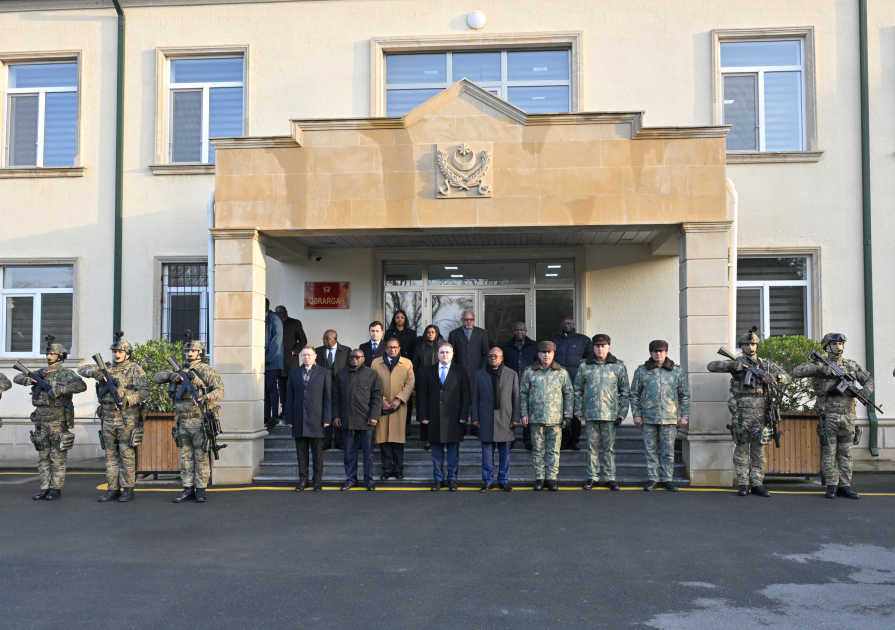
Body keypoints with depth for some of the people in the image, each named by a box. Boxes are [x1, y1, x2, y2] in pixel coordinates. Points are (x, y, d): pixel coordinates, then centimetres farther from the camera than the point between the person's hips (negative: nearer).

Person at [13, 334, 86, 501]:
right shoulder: (40, 373, 11)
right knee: (43, 456, 9)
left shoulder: (67, 374, -7)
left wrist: (60, 389, -30)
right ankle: (45, 488, 15)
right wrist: (27, 380, -7)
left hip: (59, 423, -6)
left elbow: (82, 386, -25)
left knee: (58, 457, -1)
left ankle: (56, 489, 5)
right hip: (41, 423, 6)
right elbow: (17, 378, 16)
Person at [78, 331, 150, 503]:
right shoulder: (106, 369, 13)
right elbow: (82, 369, 12)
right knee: (111, 456, 9)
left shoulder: (135, 370, -2)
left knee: (127, 455, -2)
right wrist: (95, 372, -8)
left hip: (127, 419, -5)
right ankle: (112, 489, 15)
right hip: (108, 419, 5)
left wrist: (126, 400, -23)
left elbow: (144, 391, -10)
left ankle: (128, 489, 5)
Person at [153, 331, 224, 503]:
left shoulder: (206, 371, -3)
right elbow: (157, 377, 11)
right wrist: (171, 375, -9)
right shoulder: (180, 371, 13)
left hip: (200, 420, -5)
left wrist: (205, 397, -29)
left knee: (201, 456, 0)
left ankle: (201, 489, 7)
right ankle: (188, 489, 17)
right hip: (182, 421, 6)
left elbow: (219, 390, -11)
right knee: (185, 456, 10)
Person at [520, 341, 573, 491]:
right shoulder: (529, 372, 5)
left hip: (556, 419, 0)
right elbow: (523, 394, 9)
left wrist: (567, 415, 2)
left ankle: (552, 477, 12)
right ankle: (539, 477, 14)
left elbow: (568, 395, 8)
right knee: (538, 449, 5)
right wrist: (524, 413, 2)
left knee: (554, 450, 4)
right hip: (536, 418, 0)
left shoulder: (562, 373, 5)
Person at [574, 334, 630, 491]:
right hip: (590, 414, 1)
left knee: (609, 447, 5)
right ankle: (592, 477, 16)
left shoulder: (619, 366, 4)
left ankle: (610, 478, 14)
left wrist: (622, 413, 1)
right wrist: (579, 411, 4)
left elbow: (625, 391, 7)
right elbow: (577, 390, 9)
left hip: (610, 414, -1)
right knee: (592, 447, 7)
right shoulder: (585, 366, 6)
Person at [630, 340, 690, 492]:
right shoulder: (641, 371, 6)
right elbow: (634, 394, 8)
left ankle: (667, 479, 15)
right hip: (648, 418, 0)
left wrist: (684, 415, 4)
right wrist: (636, 414, 2)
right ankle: (653, 478, 15)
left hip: (669, 418, 0)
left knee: (668, 451, 5)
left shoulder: (677, 371, 7)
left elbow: (684, 395, 10)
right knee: (651, 450, 5)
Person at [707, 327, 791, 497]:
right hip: (741, 413, -2)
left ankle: (757, 484, 12)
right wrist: (731, 364, -18)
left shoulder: (766, 364, 11)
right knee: (741, 450, 2)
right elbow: (712, 366, -4)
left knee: (759, 450, 5)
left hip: (760, 413, 2)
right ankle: (743, 484, 7)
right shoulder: (735, 364, 5)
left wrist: (773, 377, -12)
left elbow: (786, 378, 9)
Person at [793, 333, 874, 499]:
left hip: (848, 416, 4)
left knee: (846, 453, 8)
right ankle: (832, 486, 7)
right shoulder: (820, 364, 0)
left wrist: (866, 390, -4)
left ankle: (845, 485, 14)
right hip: (829, 416, -3)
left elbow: (869, 379, 19)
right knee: (829, 453, 0)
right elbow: (797, 372, -12)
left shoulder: (852, 365, 12)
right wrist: (820, 368, -21)